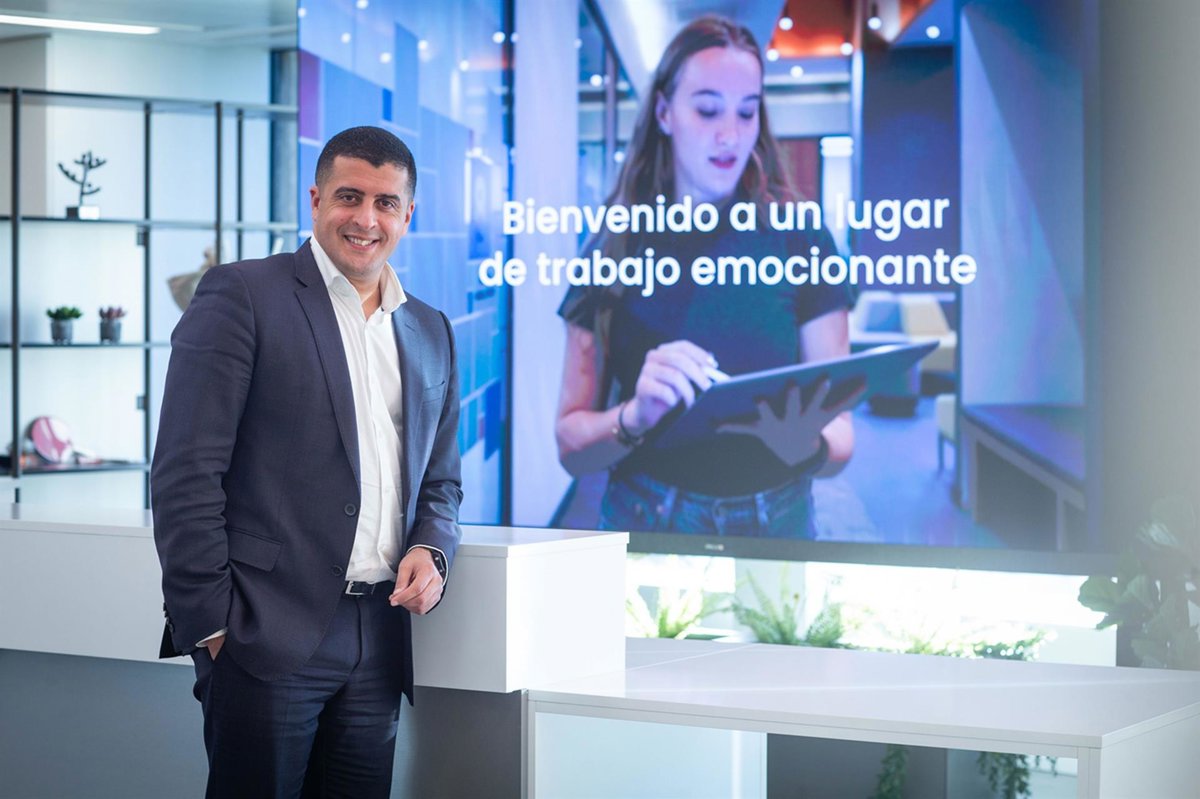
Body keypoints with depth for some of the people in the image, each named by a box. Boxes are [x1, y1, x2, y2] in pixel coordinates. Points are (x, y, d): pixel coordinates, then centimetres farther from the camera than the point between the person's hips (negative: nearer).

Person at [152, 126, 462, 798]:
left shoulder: (431, 332, 16)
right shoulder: (241, 295, -2)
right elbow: (187, 472, -7)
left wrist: (430, 549, 1)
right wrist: (210, 623, -12)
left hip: (379, 640, 6)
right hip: (266, 638, -5)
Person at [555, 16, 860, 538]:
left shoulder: (800, 240, 1)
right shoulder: (615, 250, 3)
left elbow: (839, 433, 1)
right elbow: (570, 445, 2)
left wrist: (808, 448, -22)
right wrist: (634, 417, -19)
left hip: (776, 532, 0)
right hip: (645, 529, 0)